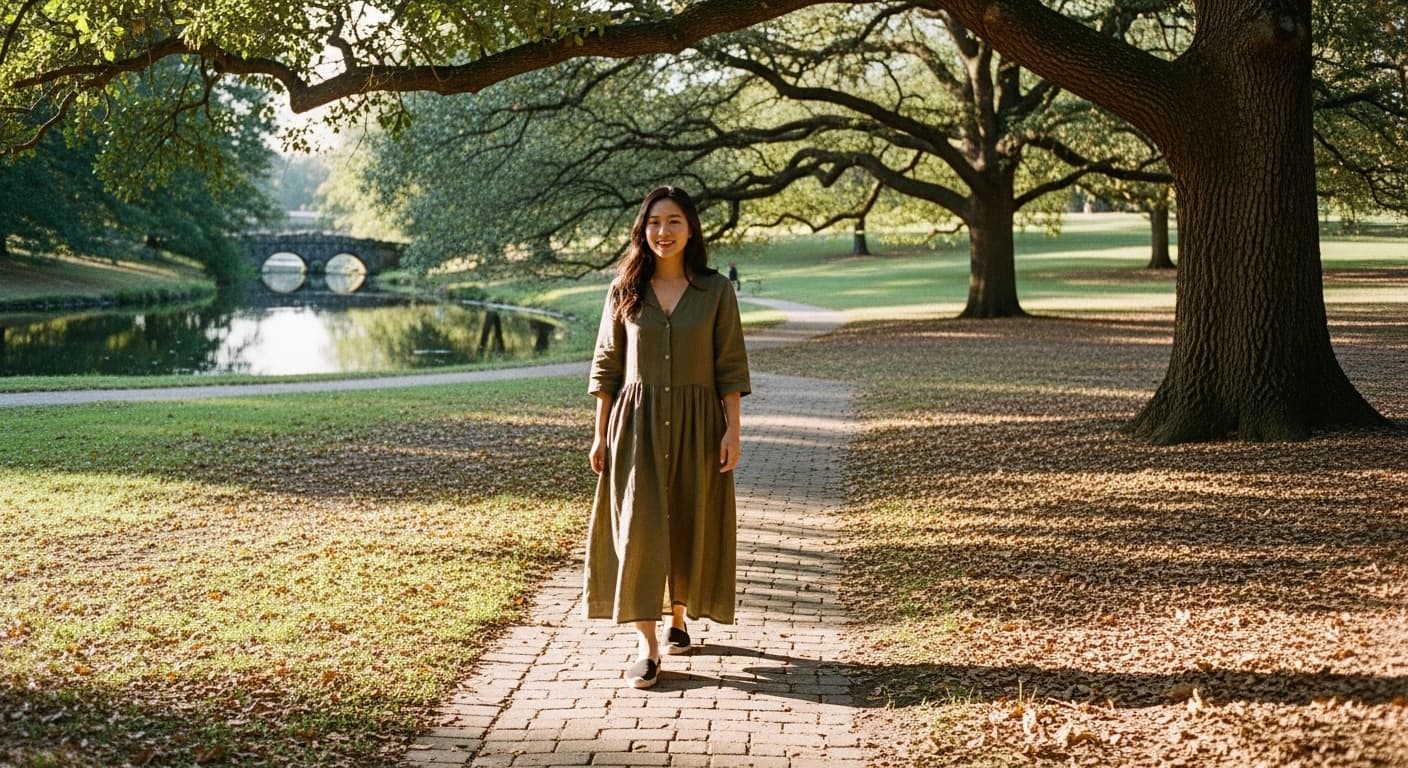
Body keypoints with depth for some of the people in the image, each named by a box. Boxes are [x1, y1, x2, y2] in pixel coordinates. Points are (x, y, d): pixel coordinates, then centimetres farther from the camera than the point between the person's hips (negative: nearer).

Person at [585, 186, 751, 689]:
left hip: (696, 423, 0)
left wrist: (732, 430, -7)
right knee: (639, 525, -9)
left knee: (691, 525, 8)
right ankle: (647, 645, -8)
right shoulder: (624, 291, 3)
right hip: (637, 423, 0)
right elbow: (607, 366, 6)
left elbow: (730, 366, -1)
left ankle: (678, 617, 32)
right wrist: (600, 434, 3)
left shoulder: (716, 291, 0)